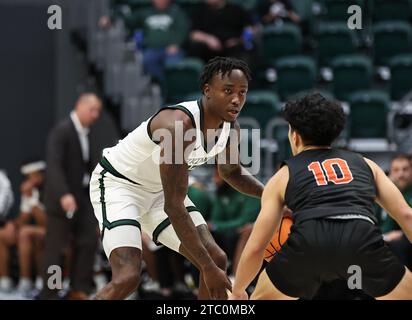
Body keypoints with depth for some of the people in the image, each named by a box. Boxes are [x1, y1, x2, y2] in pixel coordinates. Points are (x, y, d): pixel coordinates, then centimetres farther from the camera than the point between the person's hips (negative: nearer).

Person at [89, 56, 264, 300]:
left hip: (157, 190, 8)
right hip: (118, 183, -8)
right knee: (127, 277, -25)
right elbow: (173, 206, -34)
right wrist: (207, 268, -33)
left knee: (217, 260, 0)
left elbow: (231, 172, 15)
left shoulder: (231, 129, -10)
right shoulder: (179, 125, -35)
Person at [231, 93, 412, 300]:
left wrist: (237, 292, 41)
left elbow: (255, 247, 25)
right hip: (363, 241, 0)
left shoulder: (283, 176, 27)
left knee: (262, 298, 26)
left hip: (309, 243, 0)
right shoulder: (364, 164, 30)